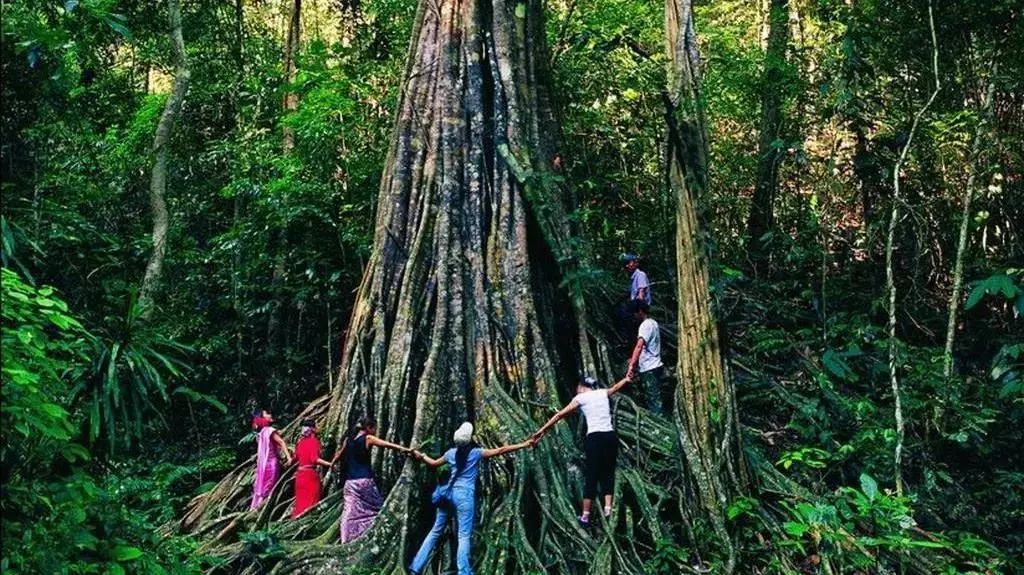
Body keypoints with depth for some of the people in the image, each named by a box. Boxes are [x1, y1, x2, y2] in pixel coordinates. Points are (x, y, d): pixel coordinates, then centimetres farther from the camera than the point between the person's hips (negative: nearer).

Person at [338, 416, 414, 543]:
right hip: (365, 481, -5)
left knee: (350, 513, 1)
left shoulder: (348, 440, 12)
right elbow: (388, 445, -15)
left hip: (350, 482, 5)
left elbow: (339, 454, 29)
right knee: (376, 510, 8)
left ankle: (347, 541, -3)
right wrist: (405, 449, -22)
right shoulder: (368, 439, -4)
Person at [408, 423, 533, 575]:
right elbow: (500, 450, -8)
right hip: (464, 495, -5)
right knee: (464, 536, -5)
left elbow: (433, 463, 25)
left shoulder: (451, 453, 10)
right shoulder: (476, 452, -4)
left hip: (448, 492, 6)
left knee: (435, 531, 13)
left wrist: (420, 456, 44)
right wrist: (524, 444, -6)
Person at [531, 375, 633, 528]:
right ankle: (608, 508, 2)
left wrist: (542, 430, 7)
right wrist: (627, 379, 57)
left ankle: (585, 516, 2)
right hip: (611, 436, 4)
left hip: (595, 438, -4)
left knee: (591, 476, 0)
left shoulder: (581, 397, 5)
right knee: (608, 473, 14)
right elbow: (616, 386, 37)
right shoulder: (603, 393, 16)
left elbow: (559, 415, 5)